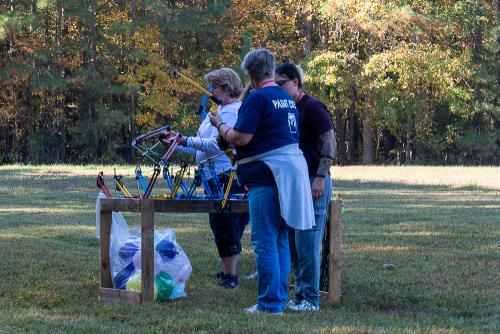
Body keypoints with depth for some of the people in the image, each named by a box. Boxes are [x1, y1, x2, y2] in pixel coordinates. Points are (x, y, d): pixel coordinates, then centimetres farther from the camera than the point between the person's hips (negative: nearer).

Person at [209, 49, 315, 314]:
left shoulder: (257, 98, -12)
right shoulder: (287, 98, 17)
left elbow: (241, 138, -16)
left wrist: (221, 126, 3)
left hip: (267, 175, -9)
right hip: (292, 170, 9)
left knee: (265, 241, -6)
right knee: (280, 240, 14)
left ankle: (270, 303, -7)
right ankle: (280, 298, 17)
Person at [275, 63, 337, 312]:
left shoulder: (312, 108, -10)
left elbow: (330, 143, -15)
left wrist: (320, 177, -20)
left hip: (313, 181, -9)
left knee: (307, 242, -10)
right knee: (293, 243, 10)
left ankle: (310, 299, -7)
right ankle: (300, 296, 16)